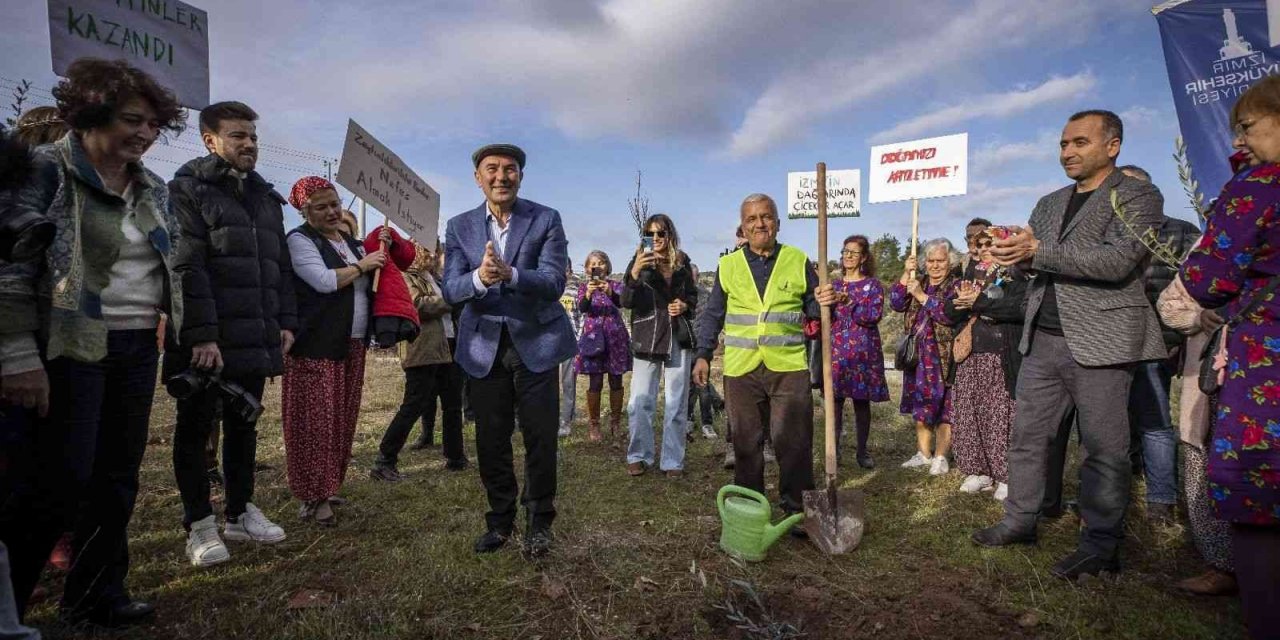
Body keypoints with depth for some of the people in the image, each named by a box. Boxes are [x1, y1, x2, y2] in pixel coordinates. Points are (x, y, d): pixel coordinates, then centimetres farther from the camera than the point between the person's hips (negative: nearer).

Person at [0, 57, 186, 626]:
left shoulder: (153, 188, 13)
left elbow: (175, 265, 17)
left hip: (138, 350, 6)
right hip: (69, 347, -6)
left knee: (117, 477, 11)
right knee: (55, 485, -4)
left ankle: (96, 594, 25)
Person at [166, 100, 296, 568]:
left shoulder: (266, 198, 17)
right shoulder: (188, 190, -4)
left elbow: (281, 266, 18)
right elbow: (187, 267, -13)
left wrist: (286, 322, 9)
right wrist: (202, 334, -19)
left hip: (255, 338, 6)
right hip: (205, 341, -6)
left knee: (243, 426, 13)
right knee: (195, 428, 6)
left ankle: (240, 513, 26)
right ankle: (199, 525, 17)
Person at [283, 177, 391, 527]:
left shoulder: (352, 242, 18)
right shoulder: (300, 240, -3)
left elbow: (373, 283, 24)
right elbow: (323, 281, -18)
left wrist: (383, 250, 8)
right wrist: (362, 265, -7)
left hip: (352, 346, 7)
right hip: (315, 346, -7)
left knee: (341, 420, 10)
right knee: (316, 422, -5)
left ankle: (327, 489, 22)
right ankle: (314, 497, 4)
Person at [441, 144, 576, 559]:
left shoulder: (546, 220, -5)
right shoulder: (459, 227, 3)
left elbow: (554, 281, -15)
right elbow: (451, 290, -6)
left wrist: (510, 275, -34)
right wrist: (479, 278, -30)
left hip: (535, 341, -2)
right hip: (484, 346, 3)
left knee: (541, 438, 4)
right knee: (491, 441, 11)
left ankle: (538, 522, 23)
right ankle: (500, 520, 30)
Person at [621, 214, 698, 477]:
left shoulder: (682, 262, 7)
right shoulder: (639, 262, -1)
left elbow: (692, 295, 20)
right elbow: (626, 301, -11)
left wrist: (685, 305, -3)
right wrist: (634, 273, -28)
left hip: (679, 338, 2)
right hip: (647, 338, -2)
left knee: (677, 403, 5)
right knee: (640, 402, -2)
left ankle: (673, 461, 14)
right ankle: (639, 456, 14)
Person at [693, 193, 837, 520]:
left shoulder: (798, 261, 6)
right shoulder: (728, 265, 8)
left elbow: (812, 308, 11)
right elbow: (713, 315, 12)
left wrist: (824, 302, -12)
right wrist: (703, 355, 6)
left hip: (789, 367, -1)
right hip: (740, 369, 1)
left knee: (794, 442, 1)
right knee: (746, 442, 9)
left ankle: (797, 509, 17)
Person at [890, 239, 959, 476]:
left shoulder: (955, 285, -3)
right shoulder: (918, 282, 13)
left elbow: (951, 314, -19)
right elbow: (896, 304, 0)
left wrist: (921, 296, -19)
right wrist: (906, 275, -9)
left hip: (943, 357, -5)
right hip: (919, 356, 5)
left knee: (942, 406, -1)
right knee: (920, 407, 11)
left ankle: (940, 457, 9)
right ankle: (923, 454, 22)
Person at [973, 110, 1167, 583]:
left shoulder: (1138, 197, -1)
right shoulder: (1049, 203, 18)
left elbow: (1118, 261, -17)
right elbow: (1030, 259, 16)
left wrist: (1038, 251, -21)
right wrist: (1011, 254, -8)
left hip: (1099, 341, -6)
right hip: (1042, 340, 6)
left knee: (1103, 448, 1)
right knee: (1027, 436, 9)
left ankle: (1101, 546, 12)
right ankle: (1020, 521, 20)